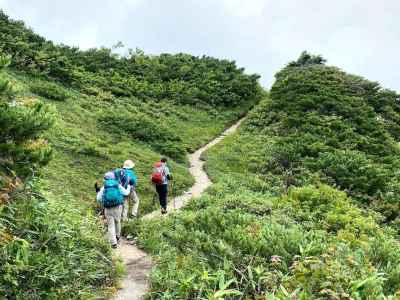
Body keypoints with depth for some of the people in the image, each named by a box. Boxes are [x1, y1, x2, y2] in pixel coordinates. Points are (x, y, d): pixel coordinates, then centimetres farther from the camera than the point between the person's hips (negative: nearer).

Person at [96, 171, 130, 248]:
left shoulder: (103, 188, -1)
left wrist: (98, 191, 19)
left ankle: (114, 243, 2)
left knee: (111, 225, 5)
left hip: (108, 209, -1)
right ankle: (117, 237, 42)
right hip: (118, 207, 1)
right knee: (117, 222, 23)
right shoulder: (118, 186, 2)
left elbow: (99, 199, 2)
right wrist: (129, 187, 31)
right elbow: (126, 193, 13)